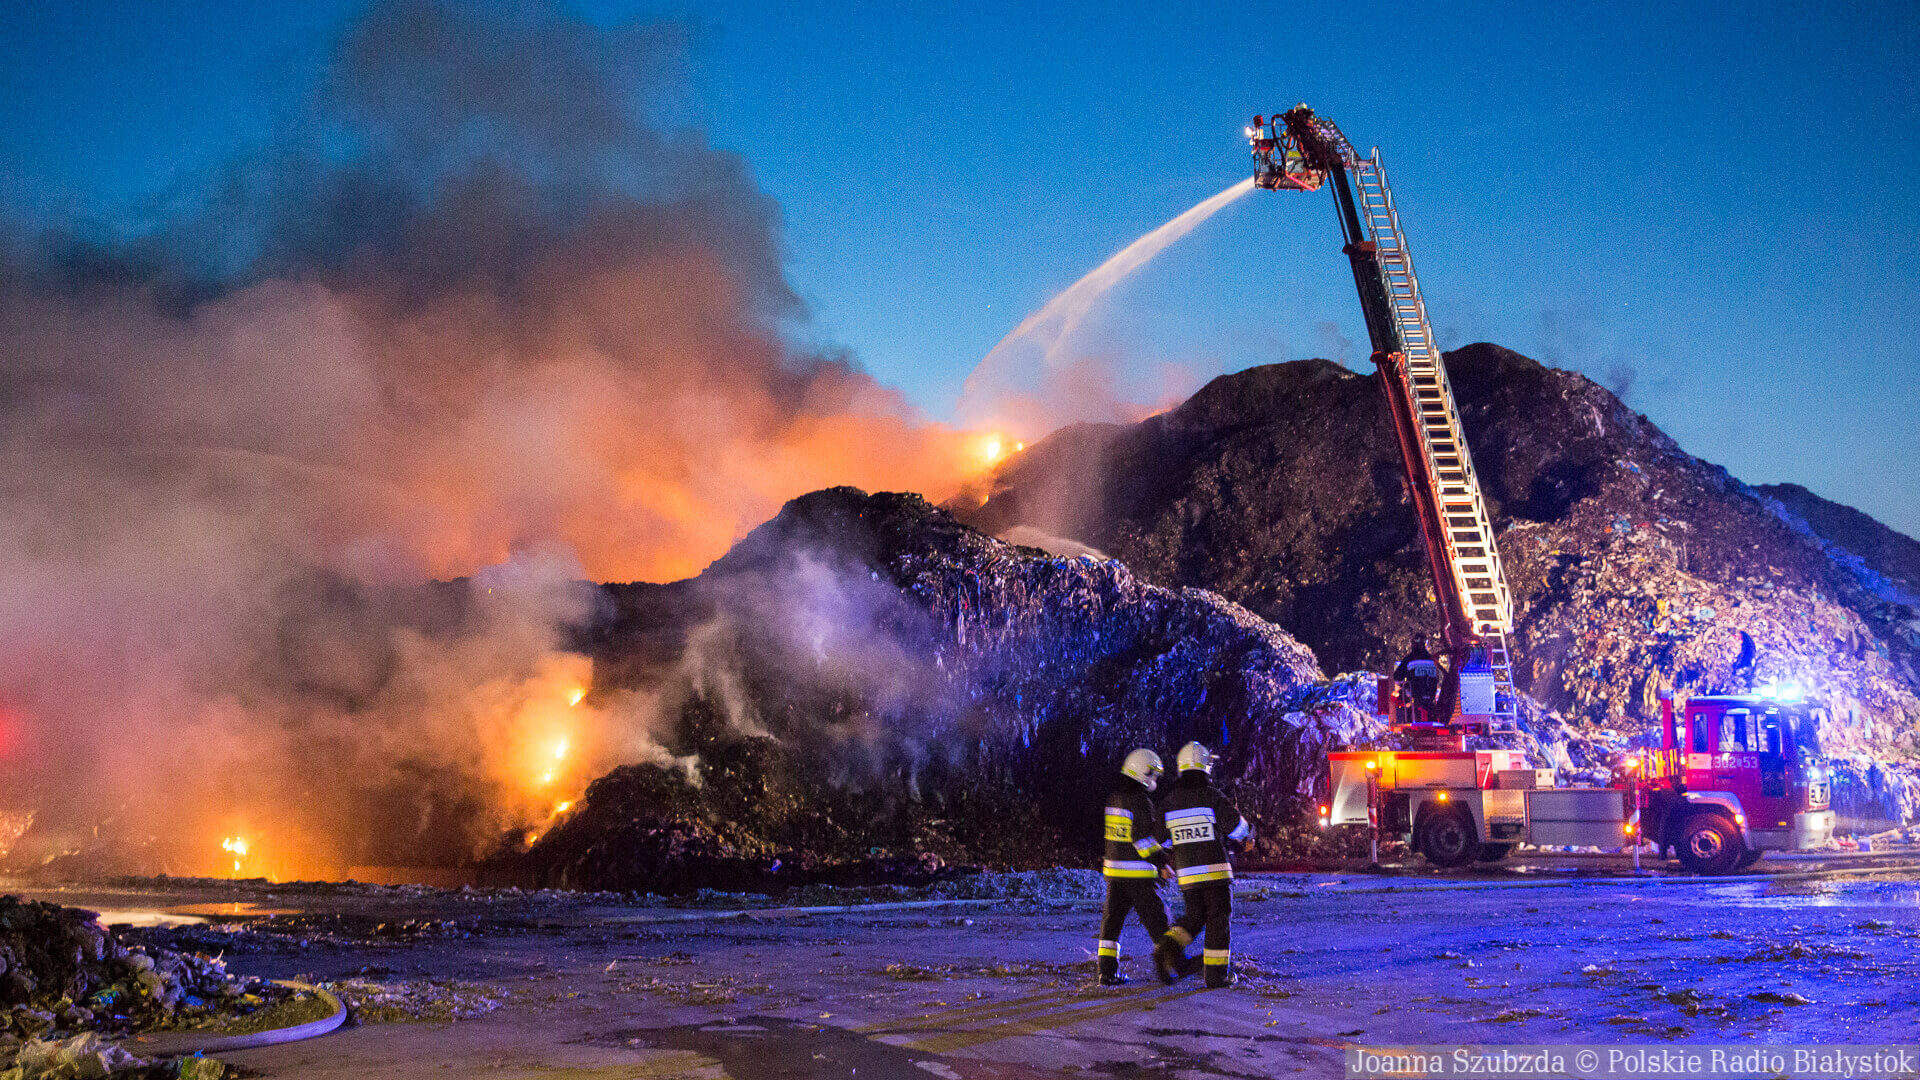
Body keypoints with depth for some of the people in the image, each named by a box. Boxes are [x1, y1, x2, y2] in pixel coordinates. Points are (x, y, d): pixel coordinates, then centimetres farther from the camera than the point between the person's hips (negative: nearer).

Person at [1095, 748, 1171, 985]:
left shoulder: (1113, 797, 10)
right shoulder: (1140, 800, -16)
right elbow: (1142, 838, -21)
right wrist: (1161, 861, -15)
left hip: (1113, 867, 7)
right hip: (1138, 872, -7)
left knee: (1112, 918, 8)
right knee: (1156, 919, 3)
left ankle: (1107, 971, 6)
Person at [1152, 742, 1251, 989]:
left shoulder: (1168, 803, 3)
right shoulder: (1213, 798, -10)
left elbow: (1163, 840, 8)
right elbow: (1238, 830, -6)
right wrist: (1248, 831, 17)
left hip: (1186, 873, 4)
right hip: (1215, 869, -4)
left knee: (1194, 916, 18)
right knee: (1218, 920, 5)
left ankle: (1169, 947, -6)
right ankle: (1217, 973, 5)